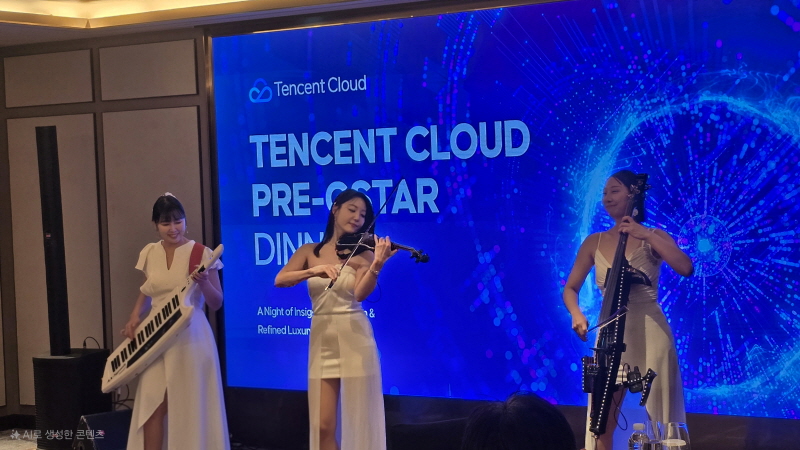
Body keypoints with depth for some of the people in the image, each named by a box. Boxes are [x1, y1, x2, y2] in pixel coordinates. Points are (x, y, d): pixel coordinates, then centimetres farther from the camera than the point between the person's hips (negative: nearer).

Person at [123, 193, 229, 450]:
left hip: (191, 339, -3)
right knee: (152, 406, -3)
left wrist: (203, 283, -22)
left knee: (189, 408, 2)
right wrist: (135, 317, 7)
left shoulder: (201, 254, -6)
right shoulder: (149, 253, 7)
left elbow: (216, 304, -4)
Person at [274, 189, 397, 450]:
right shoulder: (309, 252, 9)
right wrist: (314, 270, -23)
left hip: (354, 340, -2)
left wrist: (376, 266, -32)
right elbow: (280, 280, -7)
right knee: (323, 427, 0)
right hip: (322, 342, 2)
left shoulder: (362, 253, 2)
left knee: (360, 422, -1)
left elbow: (360, 294, -14)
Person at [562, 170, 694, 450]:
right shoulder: (594, 243, 7)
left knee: (661, 417, 2)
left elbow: (685, 268, -16)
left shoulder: (654, 237, 1)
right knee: (602, 419, -1)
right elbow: (571, 288, 10)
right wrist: (577, 314, -11)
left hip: (651, 333, -2)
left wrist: (645, 235, -19)